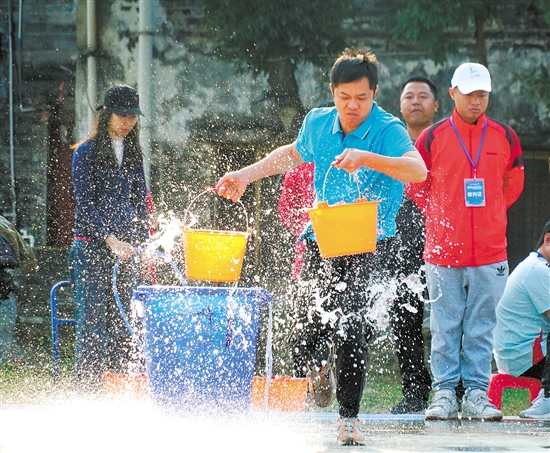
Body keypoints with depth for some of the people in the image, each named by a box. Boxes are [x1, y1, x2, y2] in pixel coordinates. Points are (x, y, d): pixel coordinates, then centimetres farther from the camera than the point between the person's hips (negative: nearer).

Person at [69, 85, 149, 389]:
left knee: (122, 319, 4)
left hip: (124, 247, 5)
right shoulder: (86, 152, -3)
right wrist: (110, 239, -19)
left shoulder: (133, 153, 13)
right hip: (91, 246, -5)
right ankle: (87, 384, -5)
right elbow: (85, 204, -9)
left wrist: (144, 241, 4)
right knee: (92, 318, -7)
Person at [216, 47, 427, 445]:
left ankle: (349, 416, 2)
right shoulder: (317, 124, 3)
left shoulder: (388, 130, -14)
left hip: (371, 248, -4)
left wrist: (367, 158, -43)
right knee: (311, 335, 4)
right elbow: (292, 154, 27)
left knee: (352, 333, -15)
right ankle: (320, 367, 41)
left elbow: (418, 170, -32)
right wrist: (247, 175, 24)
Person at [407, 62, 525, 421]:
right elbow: (414, 184, 13)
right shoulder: (432, 138, 1)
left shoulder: (505, 137, 6)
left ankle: (477, 394, 7)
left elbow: (513, 184, 21)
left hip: (490, 253, 1)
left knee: (482, 326, 3)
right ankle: (445, 394, 6)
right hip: (443, 251, -1)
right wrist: (440, 216, 10)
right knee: (445, 326, 1)